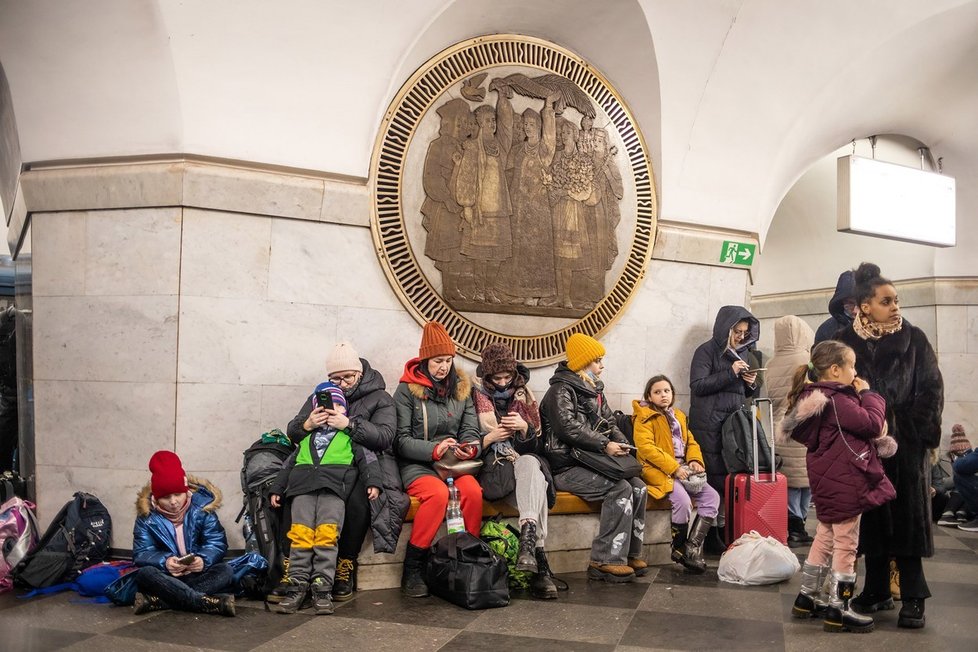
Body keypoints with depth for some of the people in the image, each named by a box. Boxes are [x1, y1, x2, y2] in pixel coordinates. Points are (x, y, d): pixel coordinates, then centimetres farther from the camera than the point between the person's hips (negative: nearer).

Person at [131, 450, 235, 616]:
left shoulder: (201, 506, -6)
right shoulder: (147, 515, -6)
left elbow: (218, 542, -9)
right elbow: (141, 553, -12)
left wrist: (204, 560, -32)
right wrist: (164, 561, -34)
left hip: (198, 575, 1)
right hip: (166, 577, 0)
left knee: (225, 571, -28)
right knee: (145, 574, -32)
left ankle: (156, 601, -37)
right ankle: (212, 603, -40)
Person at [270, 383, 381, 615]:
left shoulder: (350, 436, 24)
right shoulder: (307, 439, 34)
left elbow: (367, 459, 13)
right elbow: (288, 465, 34)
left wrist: (373, 482, -3)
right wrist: (276, 489, 24)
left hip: (334, 490, -3)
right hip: (303, 489, 3)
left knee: (327, 533, -22)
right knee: (300, 533, -16)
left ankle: (322, 589, -24)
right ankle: (297, 587, -16)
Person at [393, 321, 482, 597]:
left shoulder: (462, 388, 12)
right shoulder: (407, 390, -1)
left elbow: (470, 431, 10)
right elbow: (401, 440, -6)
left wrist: (470, 449, -14)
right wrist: (434, 449, -21)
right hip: (417, 465, -3)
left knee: (473, 491, -29)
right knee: (438, 493, -34)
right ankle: (412, 569, -19)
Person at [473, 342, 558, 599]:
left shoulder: (524, 397, 16)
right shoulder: (474, 397, 5)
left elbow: (537, 445, 16)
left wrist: (524, 428, -4)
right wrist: (489, 438, -15)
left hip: (525, 464, 3)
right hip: (492, 469, -3)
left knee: (530, 463, -36)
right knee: (534, 482, -34)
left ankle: (528, 539, -52)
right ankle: (540, 565, -45)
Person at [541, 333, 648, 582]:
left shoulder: (594, 390, 20)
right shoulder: (561, 390, -8)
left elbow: (610, 423, 21)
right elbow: (568, 427, -22)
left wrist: (621, 443, 0)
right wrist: (604, 445, -24)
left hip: (591, 462, 8)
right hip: (566, 467, -8)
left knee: (639, 487, -10)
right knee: (620, 489, -25)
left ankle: (630, 552, -2)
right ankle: (605, 561, -21)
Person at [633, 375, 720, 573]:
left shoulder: (678, 416, 21)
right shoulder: (645, 417, -3)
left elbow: (691, 442, 21)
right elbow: (646, 447, -15)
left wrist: (695, 460, -2)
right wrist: (673, 467, -21)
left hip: (682, 469, 8)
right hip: (658, 471, -7)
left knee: (712, 496, -10)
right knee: (683, 500, -29)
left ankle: (692, 548, -9)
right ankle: (679, 549, -7)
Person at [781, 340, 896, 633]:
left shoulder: (817, 398, 11)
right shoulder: (836, 401, -20)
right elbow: (873, 425, -20)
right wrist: (868, 394, -8)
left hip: (830, 479, 10)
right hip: (844, 481, -10)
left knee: (825, 538, 19)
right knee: (846, 545, 0)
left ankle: (807, 598, 27)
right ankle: (838, 611, 7)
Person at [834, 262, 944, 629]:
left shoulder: (914, 339, 1)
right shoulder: (844, 343, 1)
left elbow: (932, 389, 1)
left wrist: (921, 432, -6)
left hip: (907, 442, -1)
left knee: (907, 516, 0)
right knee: (871, 515, 6)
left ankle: (913, 598, 7)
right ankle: (877, 590, 16)